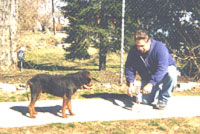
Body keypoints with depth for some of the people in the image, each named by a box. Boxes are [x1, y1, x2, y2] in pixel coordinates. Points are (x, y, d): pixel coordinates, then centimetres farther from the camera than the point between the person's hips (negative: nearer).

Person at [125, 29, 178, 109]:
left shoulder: (159, 47, -30)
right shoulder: (133, 51, -15)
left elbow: (162, 68, -39)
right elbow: (129, 67, -12)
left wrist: (151, 84, -48)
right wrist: (130, 84, -28)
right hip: (147, 77, 4)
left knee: (171, 74, -39)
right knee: (145, 101, -8)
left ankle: (163, 100, -19)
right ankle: (158, 90, 25)